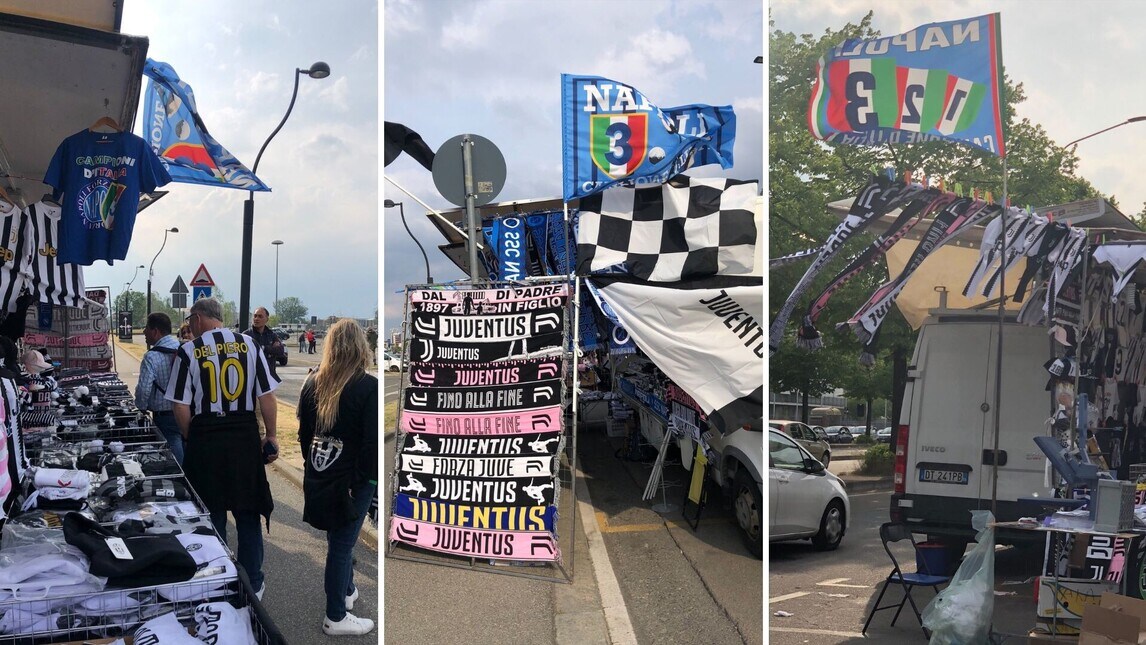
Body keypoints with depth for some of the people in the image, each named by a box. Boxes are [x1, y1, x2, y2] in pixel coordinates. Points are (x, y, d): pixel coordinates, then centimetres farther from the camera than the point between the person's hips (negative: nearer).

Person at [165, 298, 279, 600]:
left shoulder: (188, 351, -5)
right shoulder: (249, 344, 0)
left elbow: (181, 407, -6)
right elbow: (267, 396, -1)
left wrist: (192, 439, 8)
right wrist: (271, 436, 6)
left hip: (205, 437, -1)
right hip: (245, 436, 1)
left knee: (211, 514, 11)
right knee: (248, 512, 12)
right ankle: (253, 584, 20)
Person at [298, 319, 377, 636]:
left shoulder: (312, 383, 1)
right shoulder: (368, 387, -17)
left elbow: (303, 432, 9)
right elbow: (372, 440, -17)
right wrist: (368, 478, -5)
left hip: (319, 476, 6)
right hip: (352, 479, -6)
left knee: (340, 539, 24)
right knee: (341, 545, 5)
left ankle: (347, 591, 43)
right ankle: (336, 618, 17)